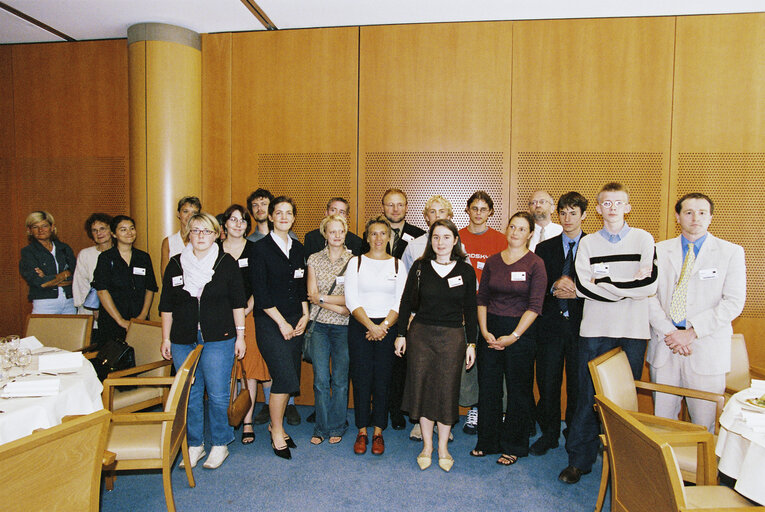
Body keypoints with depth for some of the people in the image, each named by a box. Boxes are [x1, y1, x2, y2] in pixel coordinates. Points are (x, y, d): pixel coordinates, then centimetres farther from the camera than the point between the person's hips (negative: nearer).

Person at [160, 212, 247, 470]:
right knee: (190, 395, 8)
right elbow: (166, 306, 12)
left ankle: (220, 445, 17)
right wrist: (166, 339, 10)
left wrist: (240, 335, 0)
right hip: (183, 341, 3)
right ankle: (194, 445, 23)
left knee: (217, 395, 0)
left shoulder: (227, 263, 2)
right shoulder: (176, 264, 8)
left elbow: (237, 302, 3)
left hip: (218, 340, -2)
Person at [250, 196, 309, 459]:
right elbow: (260, 292, -9)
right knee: (285, 377, -10)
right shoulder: (260, 248, -5)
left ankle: (277, 424, 25)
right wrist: (281, 322, -11)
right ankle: (277, 431, 10)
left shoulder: (298, 248, 12)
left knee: (288, 378, 7)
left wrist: (305, 315, 4)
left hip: (295, 321, 5)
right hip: (270, 322, -5)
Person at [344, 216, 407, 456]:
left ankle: (378, 431, 17)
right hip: (360, 327, 0)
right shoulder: (356, 262, 5)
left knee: (382, 380, 3)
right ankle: (362, 431, 16)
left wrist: (384, 326, -11)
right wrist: (371, 326, -12)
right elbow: (351, 300, -3)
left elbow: (400, 302, 1)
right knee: (361, 379, 2)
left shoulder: (397, 265, 7)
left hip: (388, 328, 0)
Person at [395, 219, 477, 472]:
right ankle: (427, 446, 23)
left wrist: (471, 343, 2)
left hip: (452, 337, 0)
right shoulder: (420, 267, 0)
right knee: (422, 387, 6)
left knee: (447, 390, 6)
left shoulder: (466, 271, 1)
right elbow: (406, 302, 4)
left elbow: (470, 310, 4)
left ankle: (443, 447, 24)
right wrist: (401, 334, 2)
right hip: (421, 334, 1)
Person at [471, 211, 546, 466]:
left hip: (521, 331, -3)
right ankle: (487, 441, 26)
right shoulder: (492, 261, 6)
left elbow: (534, 306, -9)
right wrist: (484, 331, -5)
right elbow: (482, 299, 6)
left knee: (518, 389, 6)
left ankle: (513, 446, 24)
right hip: (490, 329, 3)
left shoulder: (535, 264, -5)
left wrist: (513, 336, -14)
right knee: (487, 386, 9)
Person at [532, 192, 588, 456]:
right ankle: (549, 434, 25)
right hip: (550, 323, 2)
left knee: (578, 383, 7)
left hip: (581, 325, -2)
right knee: (547, 382, 7)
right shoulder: (544, 248, 10)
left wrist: (576, 292, -16)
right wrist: (553, 288, -14)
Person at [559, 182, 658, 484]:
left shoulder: (644, 239, 7)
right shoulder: (588, 243, 8)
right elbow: (583, 287, -5)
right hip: (595, 329, 0)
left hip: (633, 332, 0)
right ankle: (580, 460, 15)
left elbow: (650, 285, -6)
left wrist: (603, 284, -8)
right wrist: (630, 286, -7)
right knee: (588, 397, 3)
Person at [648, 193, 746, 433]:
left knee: (703, 424, 3)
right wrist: (668, 332, -11)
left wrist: (692, 332, -13)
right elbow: (649, 294, 3)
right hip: (664, 346, 2)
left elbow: (734, 302, -4)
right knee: (662, 420, 9)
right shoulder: (660, 250, 9)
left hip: (707, 350, -2)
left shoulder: (731, 252, 4)